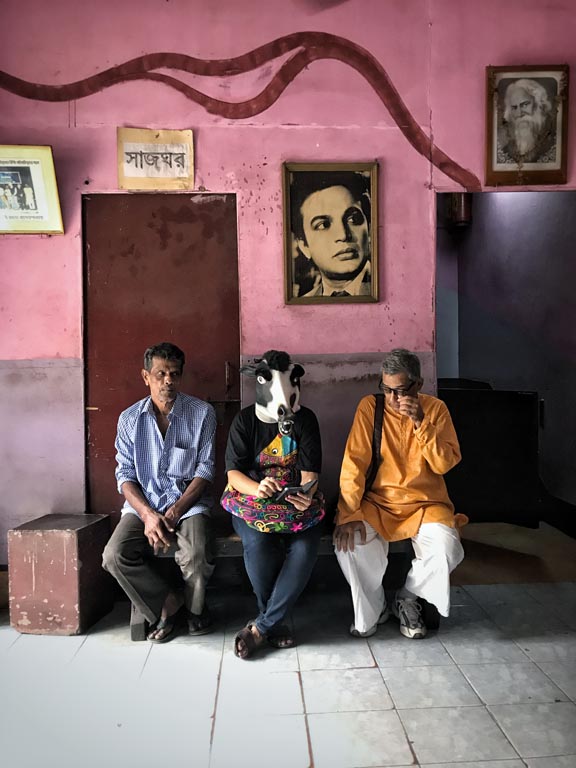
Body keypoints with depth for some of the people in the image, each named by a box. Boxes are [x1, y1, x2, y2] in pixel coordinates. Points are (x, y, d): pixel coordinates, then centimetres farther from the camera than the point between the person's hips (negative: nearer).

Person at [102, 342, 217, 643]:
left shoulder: (202, 413, -2)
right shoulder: (129, 419, 4)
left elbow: (205, 470, -3)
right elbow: (125, 475, 2)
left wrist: (175, 511, -14)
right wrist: (148, 514, -14)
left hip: (188, 502, -2)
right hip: (143, 504, 3)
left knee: (196, 558, -28)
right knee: (114, 556, -23)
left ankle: (193, 606, 8)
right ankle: (169, 603, 1)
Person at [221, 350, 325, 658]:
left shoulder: (305, 419, 1)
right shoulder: (245, 420, -2)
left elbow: (309, 472, -4)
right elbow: (234, 473, -7)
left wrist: (306, 494, -27)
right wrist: (258, 489, -29)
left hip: (296, 501, 1)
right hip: (251, 499, -1)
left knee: (306, 548, -28)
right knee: (258, 543, -33)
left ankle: (261, 626, -11)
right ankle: (275, 623, -7)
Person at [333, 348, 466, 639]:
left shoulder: (435, 409, -2)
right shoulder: (370, 406, -5)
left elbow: (445, 464, -10)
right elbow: (354, 461, -10)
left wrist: (421, 422, -23)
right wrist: (348, 514, -20)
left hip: (425, 504, 1)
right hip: (378, 503, 0)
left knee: (446, 549, -27)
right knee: (348, 543, -26)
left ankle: (407, 598, 5)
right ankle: (372, 609, 4)